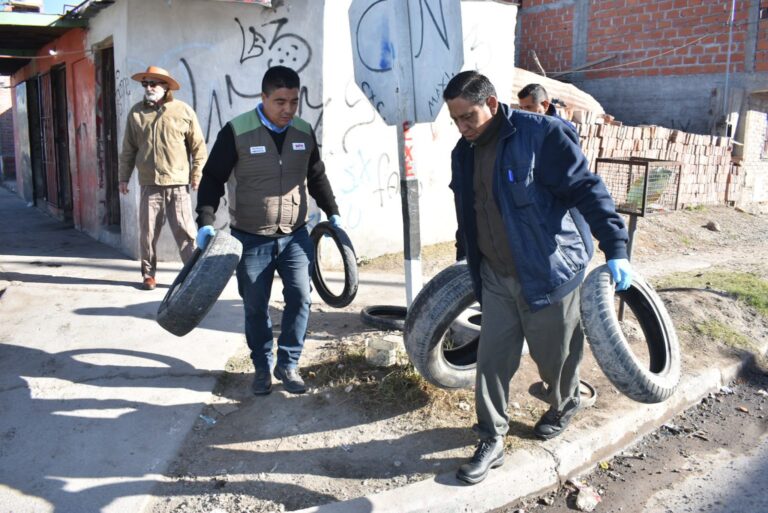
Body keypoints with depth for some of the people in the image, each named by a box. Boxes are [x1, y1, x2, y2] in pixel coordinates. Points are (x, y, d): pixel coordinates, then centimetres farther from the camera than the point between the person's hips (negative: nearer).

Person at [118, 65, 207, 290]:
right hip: (149, 184, 3)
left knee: (185, 232, -1)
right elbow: (128, 149, 12)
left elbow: (198, 146, 3)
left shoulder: (183, 111, -1)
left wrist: (197, 174, -1)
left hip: (177, 183, -2)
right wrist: (123, 177, 11)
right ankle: (149, 274, 20)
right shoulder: (136, 112, 8)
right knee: (147, 232, 7)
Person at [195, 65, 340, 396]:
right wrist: (206, 221, -14)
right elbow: (213, 178, -6)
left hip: (295, 235, 3)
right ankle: (262, 367, 25)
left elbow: (317, 177, 16)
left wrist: (332, 213, 17)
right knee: (255, 306, 6)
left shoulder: (304, 132, 1)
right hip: (251, 238, -3)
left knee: (300, 297, -3)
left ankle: (288, 364, 14)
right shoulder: (237, 131, -12)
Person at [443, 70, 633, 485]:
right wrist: (464, 256, 28)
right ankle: (491, 442, 19)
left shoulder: (541, 135, -17)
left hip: (548, 271, -5)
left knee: (555, 355, 13)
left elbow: (586, 190, -18)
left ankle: (563, 406, 44)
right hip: (496, 276, 6)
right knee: (492, 360, 5)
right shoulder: (464, 152, 6)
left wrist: (615, 249, -21)